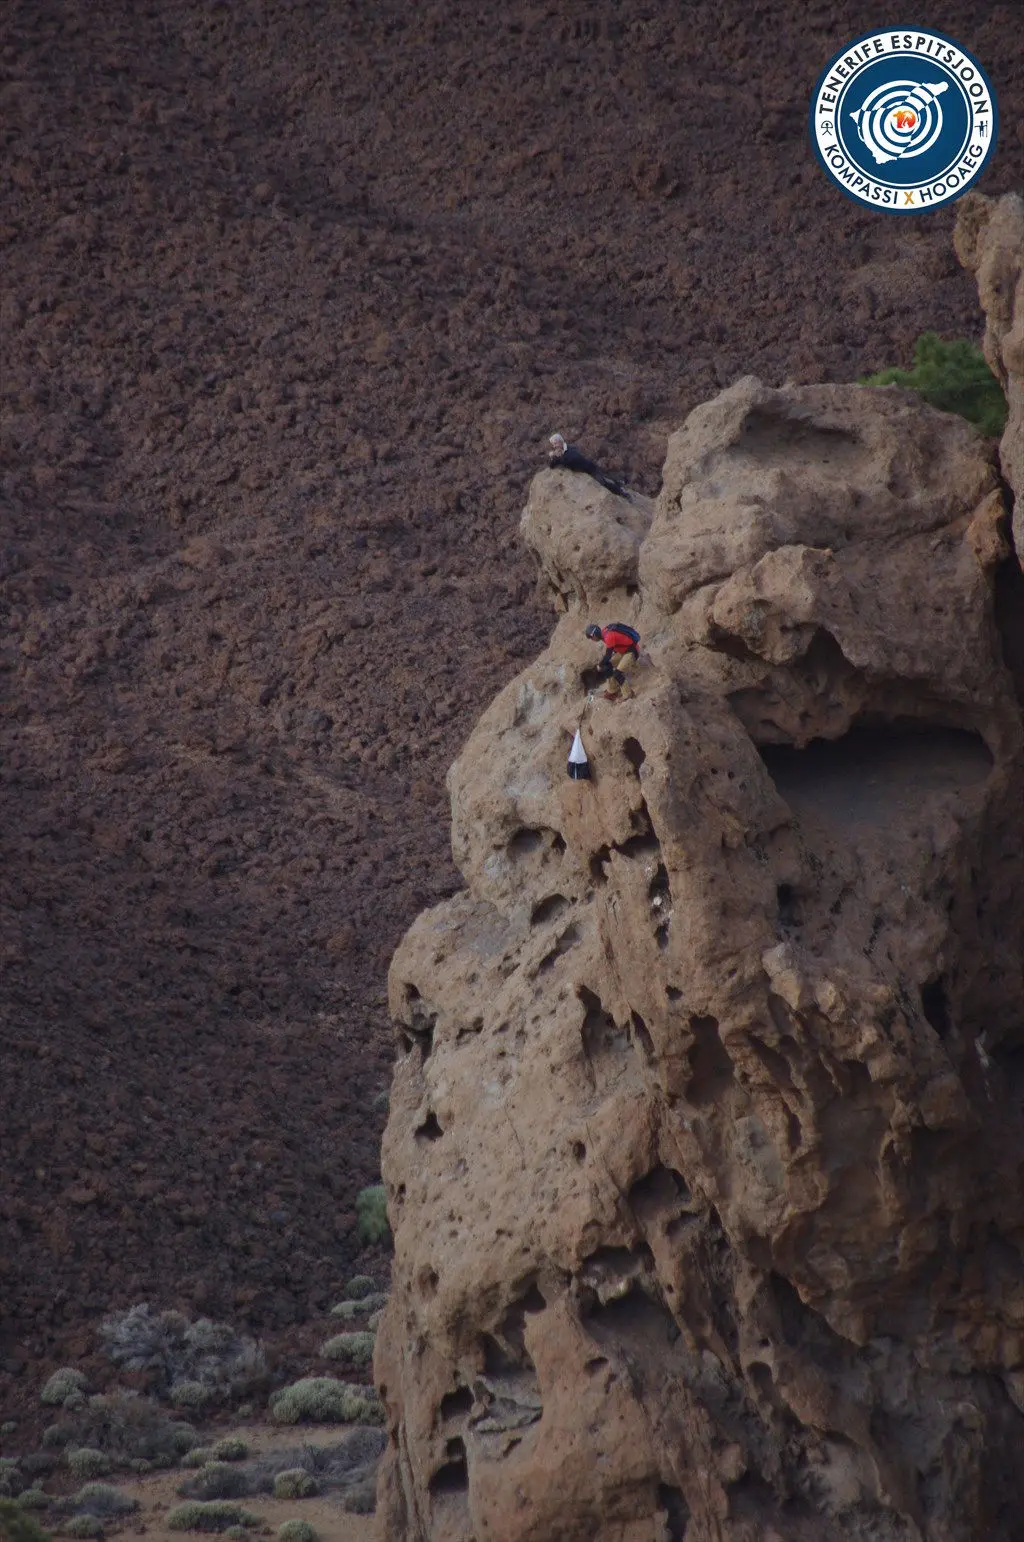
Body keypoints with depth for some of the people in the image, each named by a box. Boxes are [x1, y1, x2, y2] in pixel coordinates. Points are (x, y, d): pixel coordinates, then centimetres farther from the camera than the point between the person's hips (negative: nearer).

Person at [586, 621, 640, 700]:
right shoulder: (604, 632, 2)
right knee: (608, 667, 13)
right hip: (623, 650, 10)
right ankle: (612, 691, 26)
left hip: (632, 651, -10)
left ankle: (628, 695, -7)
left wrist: (600, 666, -8)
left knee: (617, 673, -18)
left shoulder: (609, 636, -28)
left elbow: (608, 655, -23)